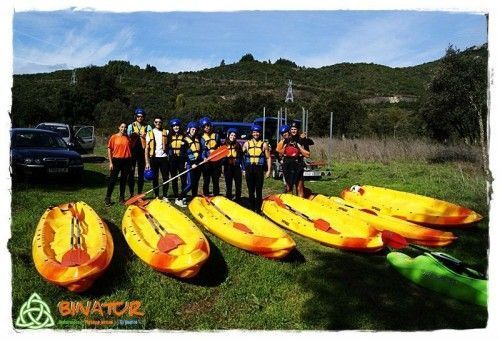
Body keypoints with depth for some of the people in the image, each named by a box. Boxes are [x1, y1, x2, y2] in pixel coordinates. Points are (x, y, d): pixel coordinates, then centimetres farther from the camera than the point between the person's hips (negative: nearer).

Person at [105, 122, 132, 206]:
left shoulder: (128, 138, 7)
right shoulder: (114, 137, -2)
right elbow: (109, 149, -2)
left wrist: (131, 163, 8)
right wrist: (110, 162, -7)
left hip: (126, 161, 3)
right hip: (116, 160, -3)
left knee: (124, 180, 10)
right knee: (112, 179, 0)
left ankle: (122, 198, 20)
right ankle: (107, 198, 7)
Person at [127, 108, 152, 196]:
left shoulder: (148, 127, 7)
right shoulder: (131, 126, 8)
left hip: (142, 151, 0)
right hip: (133, 151, 0)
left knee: (141, 173, 5)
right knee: (131, 173, 2)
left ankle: (139, 193, 14)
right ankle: (131, 194, 10)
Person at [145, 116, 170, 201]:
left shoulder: (166, 132, 6)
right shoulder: (150, 133, 3)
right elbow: (146, 148, 1)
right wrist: (147, 162, -6)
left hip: (164, 158, 0)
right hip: (154, 158, 0)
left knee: (166, 178, -1)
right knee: (155, 178, 6)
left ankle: (165, 196, 9)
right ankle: (156, 196, 15)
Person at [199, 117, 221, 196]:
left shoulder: (216, 136, 10)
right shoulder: (201, 138, 3)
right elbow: (201, 150, -5)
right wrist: (204, 158, -23)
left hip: (216, 162, 2)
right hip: (206, 162, -2)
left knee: (216, 181, 7)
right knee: (206, 181, 5)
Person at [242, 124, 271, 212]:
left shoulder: (264, 144, 6)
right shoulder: (247, 144, 10)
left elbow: (268, 158, 5)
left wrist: (268, 170, -2)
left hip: (259, 168, -1)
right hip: (249, 168, 2)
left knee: (259, 190, 1)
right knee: (251, 190, 7)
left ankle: (258, 208, 9)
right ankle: (252, 208, 17)